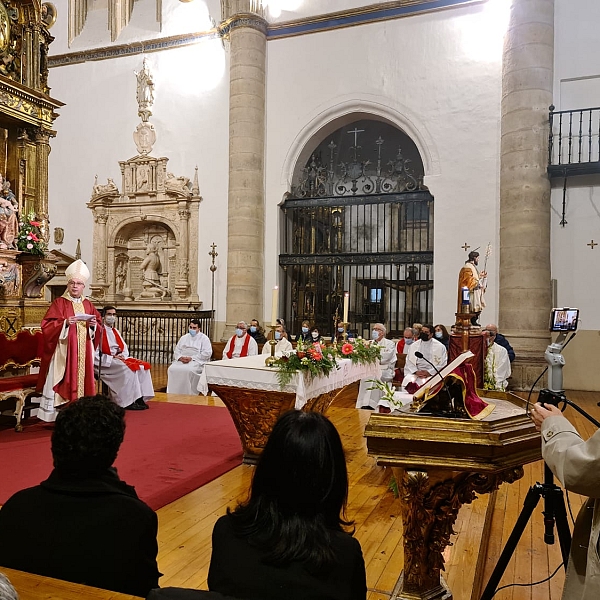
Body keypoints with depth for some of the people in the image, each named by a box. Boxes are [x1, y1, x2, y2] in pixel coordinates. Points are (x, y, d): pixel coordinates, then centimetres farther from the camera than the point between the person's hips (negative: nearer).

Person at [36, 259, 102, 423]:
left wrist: (93, 324, -8)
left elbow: (98, 328, 13)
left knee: (83, 378, 6)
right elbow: (47, 326, -9)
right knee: (65, 382, -6)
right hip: (64, 351, -5)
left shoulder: (88, 305, 12)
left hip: (83, 352, 5)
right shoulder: (59, 303, -1)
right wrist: (65, 323, -22)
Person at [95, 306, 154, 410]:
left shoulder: (115, 331, 22)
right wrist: (112, 357, -19)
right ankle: (128, 402, -28)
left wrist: (123, 356, -3)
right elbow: (96, 353, -13)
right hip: (105, 362, -8)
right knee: (128, 368, -33)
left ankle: (139, 398, -18)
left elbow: (124, 348, 20)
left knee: (142, 366, -12)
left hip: (119, 359, 8)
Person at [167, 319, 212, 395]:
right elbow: (176, 351, 16)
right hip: (181, 360, 5)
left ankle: (188, 395, -26)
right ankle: (173, 394, -18)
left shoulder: (204, 338, 4)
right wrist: (180, 357, -9)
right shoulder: (183, 338, 20)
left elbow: (207, 353, -8)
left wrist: (191, 358, -15)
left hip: (197, 361, -5)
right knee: (171, 369, -25)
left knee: (188, 371, -36)